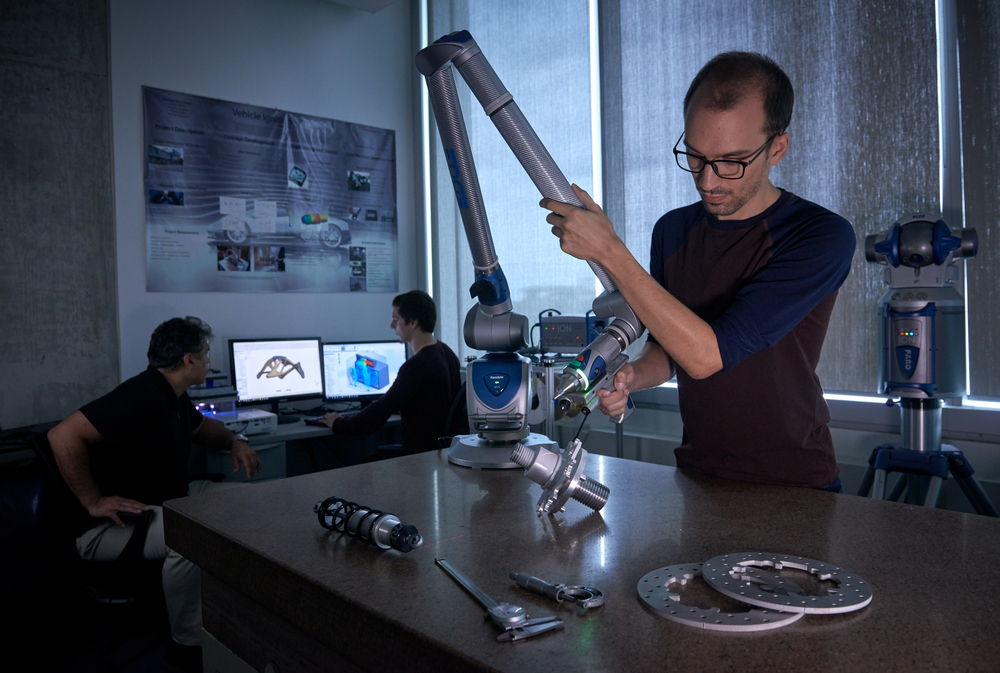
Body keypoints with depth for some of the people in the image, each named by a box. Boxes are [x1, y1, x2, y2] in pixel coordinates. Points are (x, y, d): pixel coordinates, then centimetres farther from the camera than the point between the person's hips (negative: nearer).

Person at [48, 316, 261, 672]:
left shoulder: (174, 397, 9)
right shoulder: (140, 396, -24)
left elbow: (201, 426, 29)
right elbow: (63, 436, -30)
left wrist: (235, 440, 8)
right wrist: (94, 502, -25)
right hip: (114, 521, -10)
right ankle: (188, 644, -15)